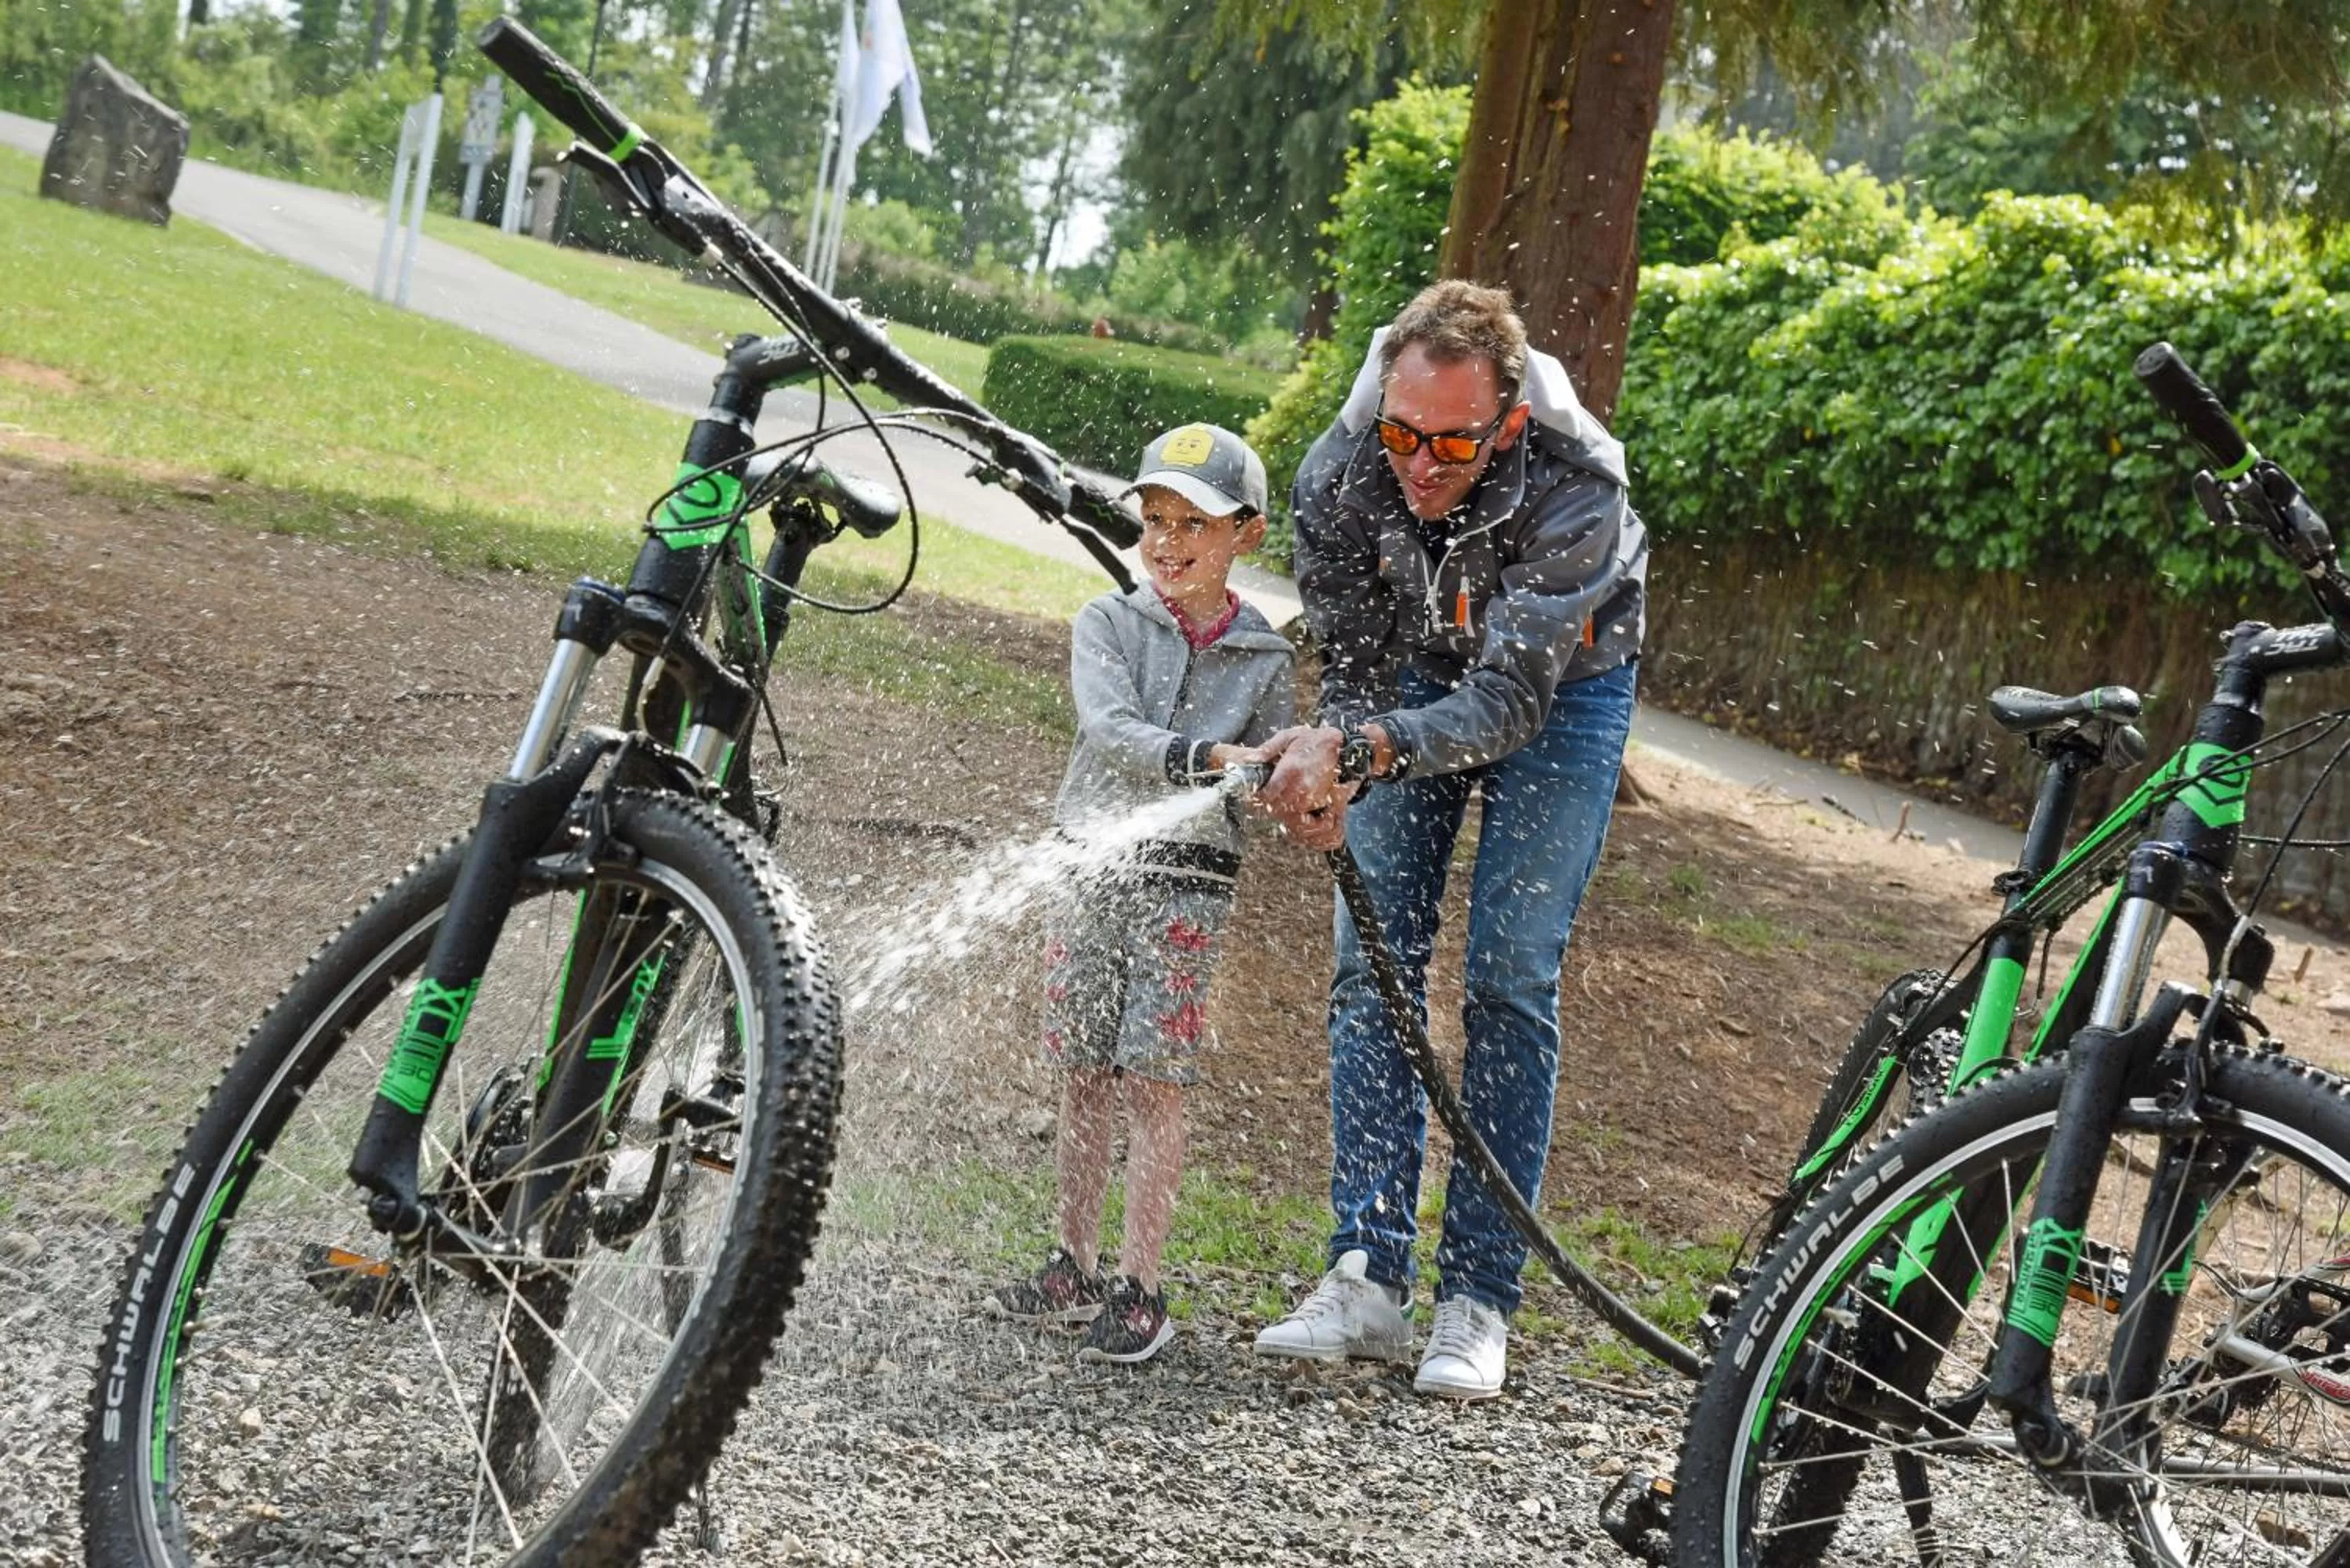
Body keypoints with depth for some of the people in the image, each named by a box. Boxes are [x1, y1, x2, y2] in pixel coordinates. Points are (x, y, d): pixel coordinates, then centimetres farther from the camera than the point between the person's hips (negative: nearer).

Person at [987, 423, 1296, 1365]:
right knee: (1084, 1081, 9)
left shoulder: (1265, 661, 2)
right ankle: (1076, 1269, 22)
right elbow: (1110, 731, -17)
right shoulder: (1108, 625, 1)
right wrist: (1208, 758, -31)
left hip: (1185, 883, -1)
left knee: (1153, 1088, -2)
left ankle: (1140, 1290, 6)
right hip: (1091, 865, 2)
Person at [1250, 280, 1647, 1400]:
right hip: (1416, 674, 3)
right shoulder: (1338, 477, -26)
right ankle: (1370, 1280, -1)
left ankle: (1479, 1298, -3)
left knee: (1509, 981, -9)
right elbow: (1351, 664, -16)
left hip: (1559, 687, -3)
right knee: (1373, 962, -5)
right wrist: (1326, 772, -37)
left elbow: (1510, 700, -39)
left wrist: (1356, 748, -54)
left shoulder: (1575, 496, -37)